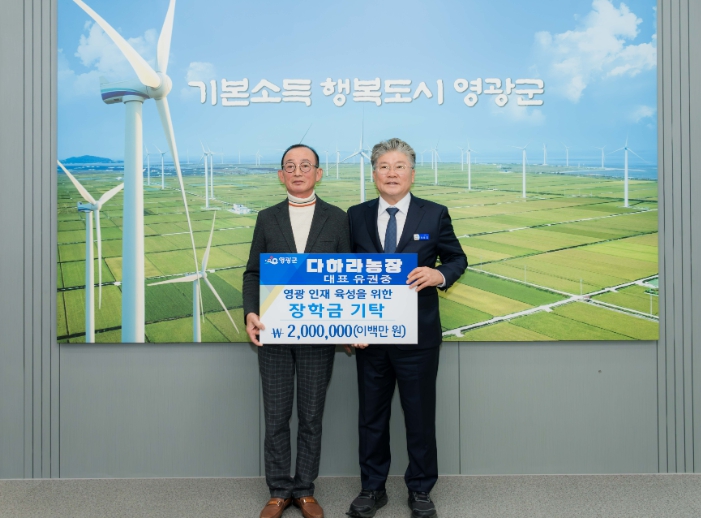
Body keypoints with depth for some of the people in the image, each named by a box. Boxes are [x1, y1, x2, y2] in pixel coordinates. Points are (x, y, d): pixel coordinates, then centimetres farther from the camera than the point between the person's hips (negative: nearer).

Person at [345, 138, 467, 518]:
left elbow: (458, 259, 6)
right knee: (371, 415, 13)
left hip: (418, 335, -2)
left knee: (420, 415, 9)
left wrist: (439, 275, -17)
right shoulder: (356, 216, 4)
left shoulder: (435, 215, -2)